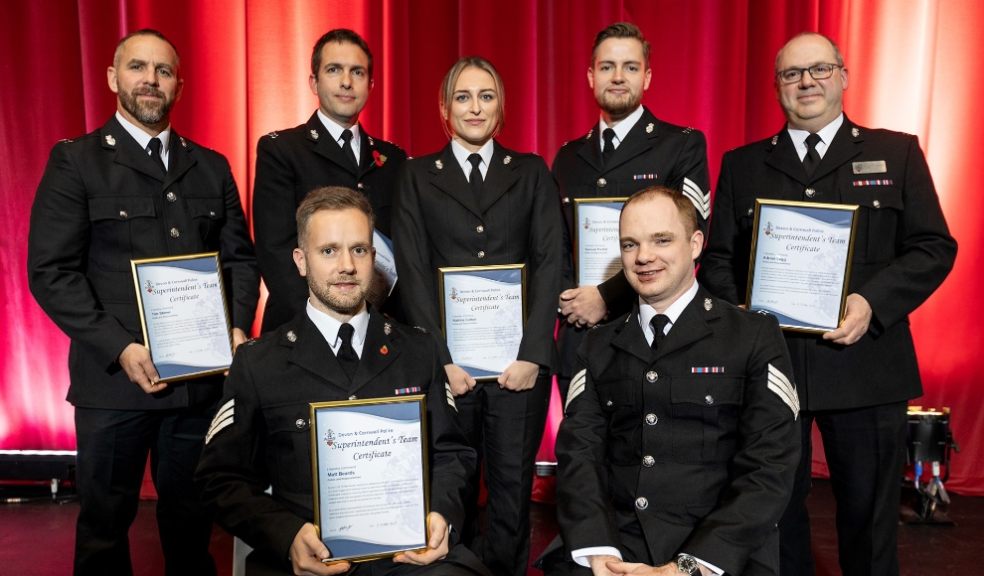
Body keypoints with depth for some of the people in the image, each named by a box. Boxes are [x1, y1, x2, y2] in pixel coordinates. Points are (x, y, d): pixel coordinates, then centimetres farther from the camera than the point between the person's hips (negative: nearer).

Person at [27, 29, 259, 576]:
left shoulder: (212, 167, 11)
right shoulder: (75, 161, 0)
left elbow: (241, 257, 11)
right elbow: (51, 270, -7)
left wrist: (238, 328, -6)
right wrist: (121, 349, -16)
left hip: (202, 377, 3)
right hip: (114, 379, -2)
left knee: (192, 520, 14)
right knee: (105, 525, 13)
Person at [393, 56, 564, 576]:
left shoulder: (531, 172, 11)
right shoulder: (417, 176, 9)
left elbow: (550, 264, 2)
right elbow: (413, 273, 1)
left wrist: (532, 354, -9)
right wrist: (443, 358, -8)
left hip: (520, 357, 1)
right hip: (448, 358, 0)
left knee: (512, 482, 5)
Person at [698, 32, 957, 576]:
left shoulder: (896, 152, 7)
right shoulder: (742, 164, 11)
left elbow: (934, 247, 1)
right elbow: (717, 258, 7)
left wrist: (872, 302, -15)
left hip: (865, 364, -1)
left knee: (869, 512, 10)